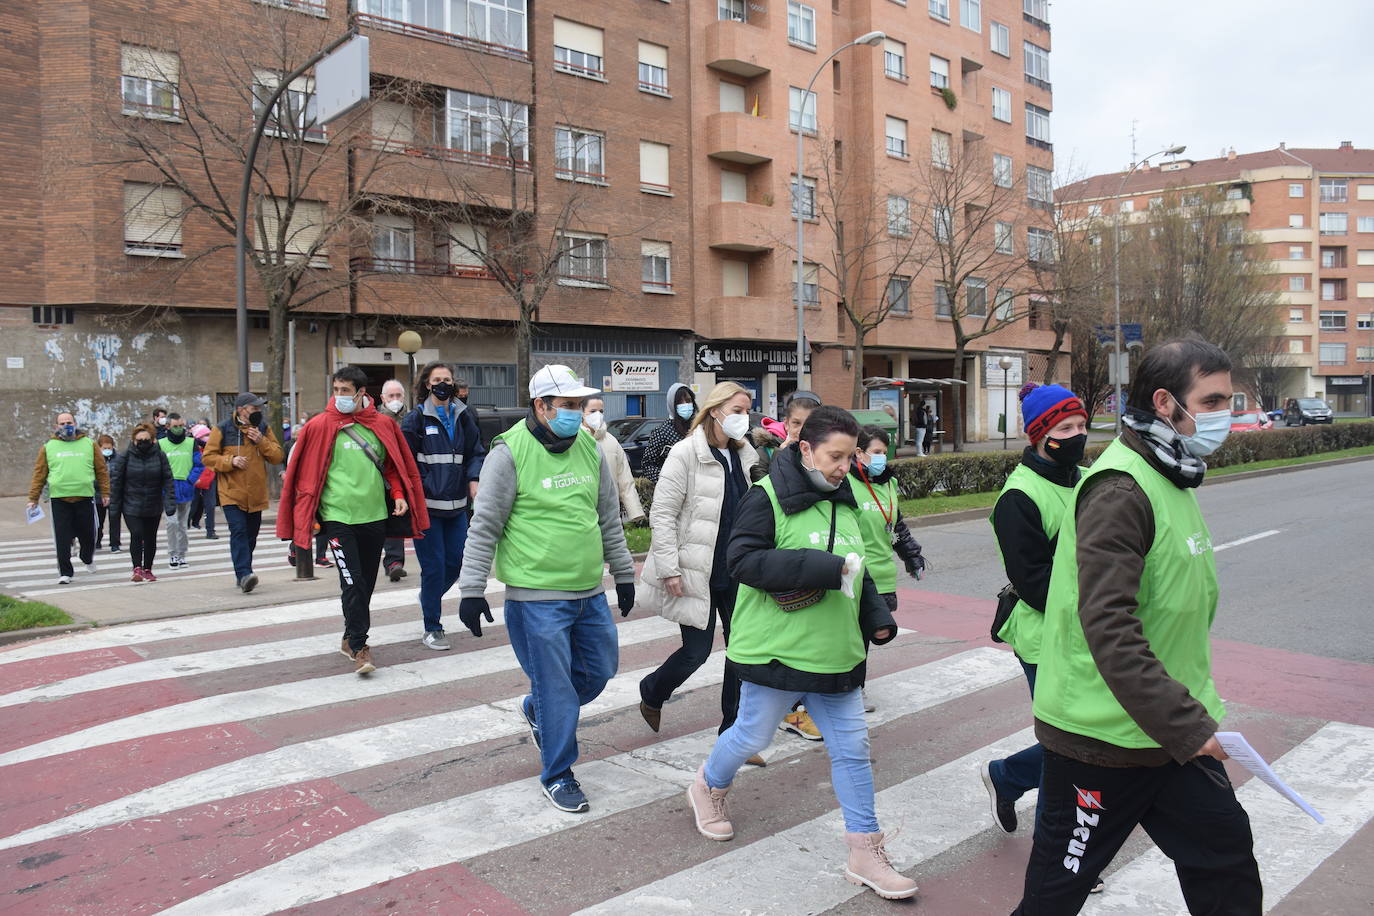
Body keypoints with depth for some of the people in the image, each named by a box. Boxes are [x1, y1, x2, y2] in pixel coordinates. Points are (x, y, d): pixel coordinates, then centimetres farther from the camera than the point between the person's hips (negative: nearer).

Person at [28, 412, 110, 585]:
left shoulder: (90, 445, 7)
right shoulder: (48, 447, 7)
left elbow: (102, 470, 9)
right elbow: (39, 473, 8)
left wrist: (105, 493, 6)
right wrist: (33, 498, 5)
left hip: (85, 498, 0)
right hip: (58, 499, 0)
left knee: (87, 535, 9)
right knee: (62, 539, -2)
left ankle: (87, 559, 38)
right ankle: (65, 572, 6)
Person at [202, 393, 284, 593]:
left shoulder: (263, 428, 9)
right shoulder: (223, 430, -2)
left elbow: (278, 456, 5)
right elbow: (208, 457, -2)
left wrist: (261, 441, -11)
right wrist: (231, 461, -17)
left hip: (256, 494, 4)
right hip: (232, 493, -4)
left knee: (251, 535, 11)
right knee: (239, 532, -17)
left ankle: (243, 574, 24)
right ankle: (244, 575, -23)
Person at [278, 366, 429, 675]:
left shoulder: (383, 425, 5)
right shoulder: (321, 426, -3)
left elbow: (394, 465, 15)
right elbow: (305, 471, 1)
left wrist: (398, 494, 0)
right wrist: (306, 515, -2)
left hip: (375, 516, 4)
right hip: (338, 516, -3)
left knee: (366, 582, 12)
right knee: (352, 581, -10)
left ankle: (350, 638, 29)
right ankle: (359, 647, -4)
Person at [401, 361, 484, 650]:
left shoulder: (463, 417, 10)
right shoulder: (416, 419, -3)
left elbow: (476, 453, 15)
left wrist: (474, 480, -1)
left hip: (456, 505, 5)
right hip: (426, 506, -5)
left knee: (456, 562, 8)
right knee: (434, 566, -3)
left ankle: (429, 598, 39)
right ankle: (432, 629, 11)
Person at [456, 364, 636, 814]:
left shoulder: (589, 448, 6)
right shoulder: (510, 452, -12)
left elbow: (610, 519, 15)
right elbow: (485, 527, -8)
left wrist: (623, 574, 19)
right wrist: (471, 590, -9)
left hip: (590, 592, 7)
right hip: (538, 597, -6)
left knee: (600, 670, 17)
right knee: (555, 685, 2)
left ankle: (538, 710, 44)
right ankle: (557, 775, 22)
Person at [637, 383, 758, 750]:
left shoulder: (745, 455, 8)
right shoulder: (686, 454, -11)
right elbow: (662, 514, -12)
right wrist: (669, 568, -17)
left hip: (736, 574, 6)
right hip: (696, 573, -6)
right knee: (697, 650, 2)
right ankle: (651, 695, 32)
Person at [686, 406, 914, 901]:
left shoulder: (844, 502, 10)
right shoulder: (767, 497, -14)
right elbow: (742, 559, -24)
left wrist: (877, 616, 9)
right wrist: (822, 567, -27)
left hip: (837, 655, 6)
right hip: (777, 651, -6)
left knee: (852, 748, 8)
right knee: (753, 735, 12)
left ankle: (865, 852, 21)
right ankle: (708, 787, 43)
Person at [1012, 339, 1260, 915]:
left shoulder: (1172, 479, 11)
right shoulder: (1119, 489, -22)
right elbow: (1107, 625, -29)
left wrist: (1193, 713, 20)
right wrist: (1186, 724, -27)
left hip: (1176, 729, 9)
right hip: (1103, 735, -9)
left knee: (1226, 856, 17)